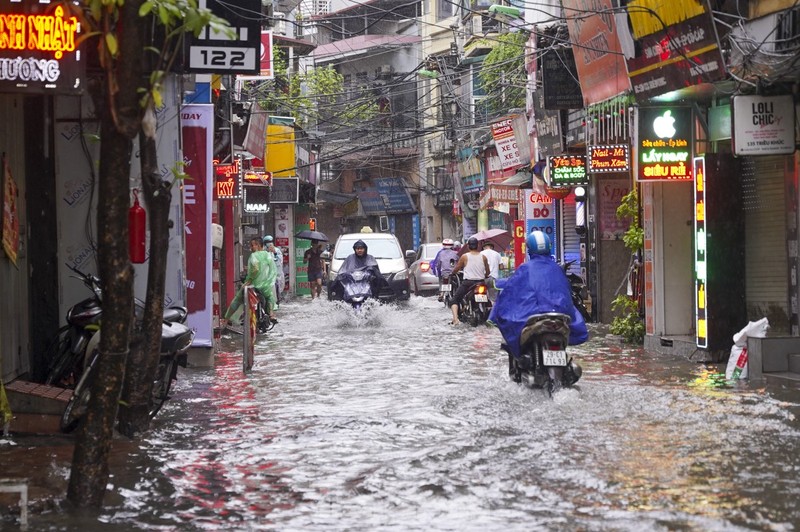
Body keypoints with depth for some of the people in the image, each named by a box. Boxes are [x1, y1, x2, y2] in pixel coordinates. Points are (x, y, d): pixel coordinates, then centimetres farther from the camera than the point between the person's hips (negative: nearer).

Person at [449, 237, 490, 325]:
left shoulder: (465, 256, -3)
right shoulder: (483, 257, 5)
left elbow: (456, 269, 5)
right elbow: (487, 272, 11)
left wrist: (452, 273, 25)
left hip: (468, 282, -3)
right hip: (481, 283, 3)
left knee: (455, 300, 2)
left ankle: (455, 318, -19)